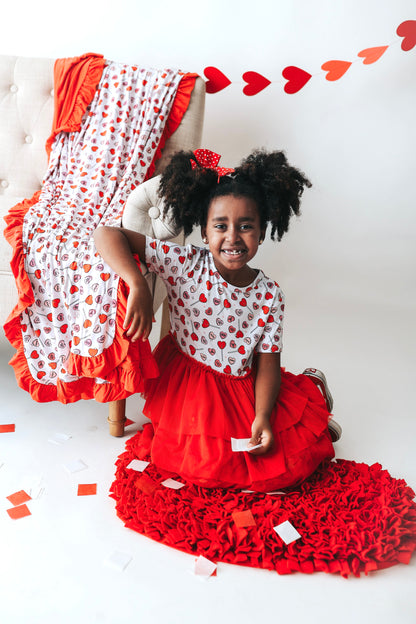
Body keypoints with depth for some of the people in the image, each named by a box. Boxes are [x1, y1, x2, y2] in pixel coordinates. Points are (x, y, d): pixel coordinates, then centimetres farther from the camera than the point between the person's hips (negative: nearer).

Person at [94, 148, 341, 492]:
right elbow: (107, 234, -22)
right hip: (185, 382, 0)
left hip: (242, 386, 1)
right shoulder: (184, 263, -19)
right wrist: (138, 286, -35)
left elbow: (267, 363, -7)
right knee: (206, 465, -12)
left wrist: (262, 417, -21)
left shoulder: (269, 295, -13)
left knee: (292, 462, -4)